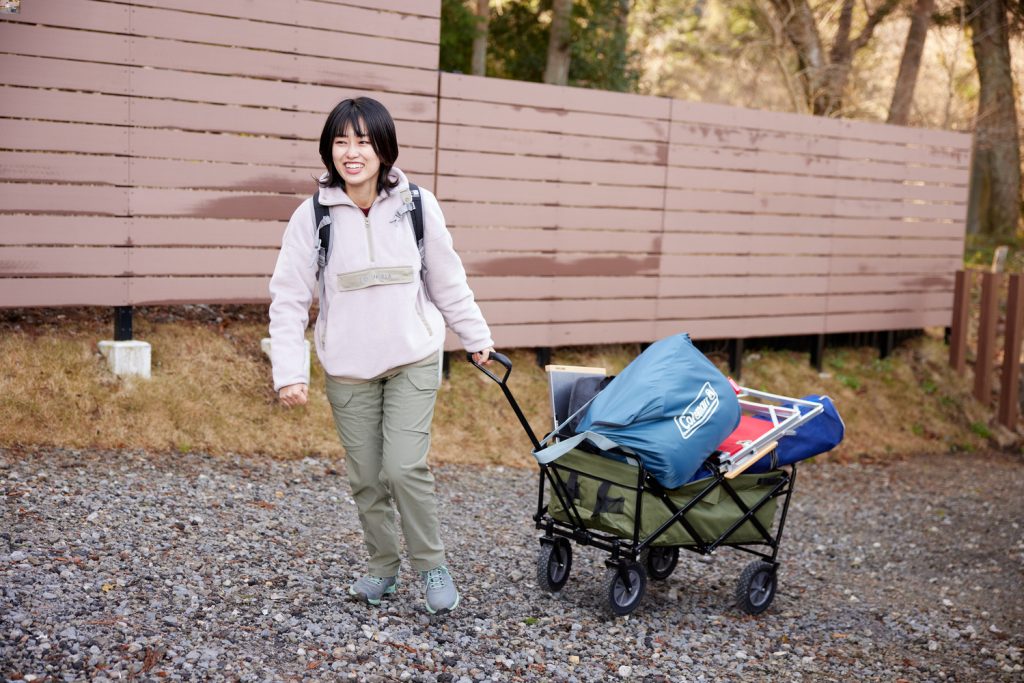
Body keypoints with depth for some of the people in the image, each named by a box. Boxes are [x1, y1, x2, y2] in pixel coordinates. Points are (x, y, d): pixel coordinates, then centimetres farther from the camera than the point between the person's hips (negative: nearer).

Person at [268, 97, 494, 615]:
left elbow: (448, 281, 8)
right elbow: (288, 299, -4)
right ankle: (383, 568, 29)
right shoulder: (312, 215, -6)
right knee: (366, 478, 8)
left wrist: (476, 338, 14)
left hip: (413, 361, -1)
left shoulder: (417, 205, -4)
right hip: (348, 370, 1)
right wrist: (289, 372, -11)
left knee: (405, 467, -13)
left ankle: (432, 566, 9)